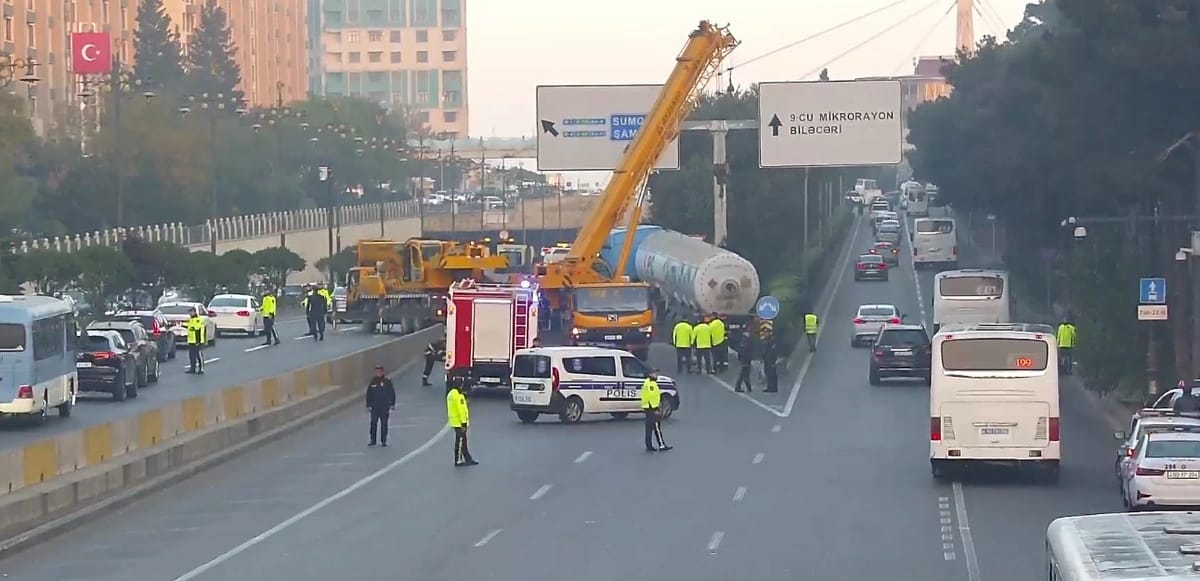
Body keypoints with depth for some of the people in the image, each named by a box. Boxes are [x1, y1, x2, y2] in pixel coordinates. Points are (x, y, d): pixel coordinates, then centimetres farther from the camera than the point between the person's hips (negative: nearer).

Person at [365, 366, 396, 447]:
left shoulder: (387, 381, -2)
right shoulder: (373, 381, 4)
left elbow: (392, 393, 1)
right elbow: (368, 394, 9)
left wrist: (392, 405, -3)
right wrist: (368, 405, 6)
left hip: (385, 406, -2)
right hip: (374, 406, 2)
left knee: (384, 424, 2)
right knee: (373, 423, 3)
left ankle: (383, 441, 9)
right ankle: (372, 440, 12)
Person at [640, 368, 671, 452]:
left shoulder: (648, 383, 19)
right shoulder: (651, 384, -15)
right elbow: (651, 398, -21)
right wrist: (654, 410, -22)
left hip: (648, 409, 11)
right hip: (652, 409, -11)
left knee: (649, 428, 11)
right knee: (656, 427, -8)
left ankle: (649, 446, 13)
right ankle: (661, 445, -8)